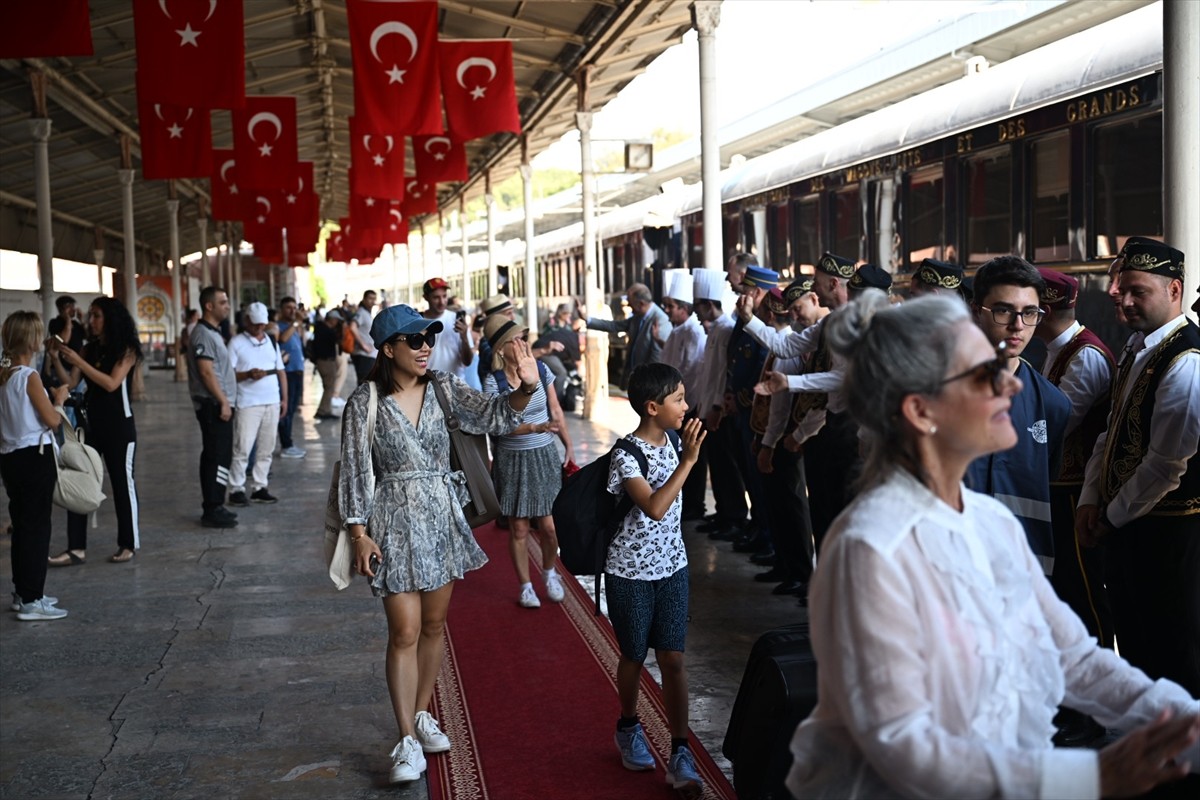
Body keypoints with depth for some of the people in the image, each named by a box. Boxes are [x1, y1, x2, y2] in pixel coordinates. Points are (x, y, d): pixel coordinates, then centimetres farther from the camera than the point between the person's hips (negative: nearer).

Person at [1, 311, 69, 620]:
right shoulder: (29, 376, -16)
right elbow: (52, 420, -13)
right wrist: (59, 398, 3)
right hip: (34, 456, -8)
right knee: (37, 526, -2)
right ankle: (31, 601, 0)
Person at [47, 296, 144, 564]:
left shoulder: (126, 350, -8)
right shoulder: (89, 349, 7)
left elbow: (111, 383, -20)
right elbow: (70, 382, 2)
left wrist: (78, 361, -24)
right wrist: (56, 359, -13)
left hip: (119, 426, -6)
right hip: (91, 423, 6)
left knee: (122, 483, 4)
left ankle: (128, 544, 17)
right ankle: (76, 548, 4)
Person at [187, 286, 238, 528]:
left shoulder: (213, 332, 17)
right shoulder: (203, 334, -14)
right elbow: (206, 372, -20)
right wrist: (223, 402, -19)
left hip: (219, 404, 10)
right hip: (214, 405, -10)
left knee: (215, 457, 12)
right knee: (217, 458, -9)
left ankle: (214, 508, 18)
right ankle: (212, 511, -6)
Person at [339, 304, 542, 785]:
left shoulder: (442, 389, 0)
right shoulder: (365, 403, -9)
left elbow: (492, 417, -4)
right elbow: (355, 471, -7)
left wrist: (525, 389, -23)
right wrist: (359, 534, -10)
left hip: (442, 516, 4)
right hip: (395, 520, -4)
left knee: (433, 624, 14)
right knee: (404, 633, -4)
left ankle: (421, 713, 33)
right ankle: (407, 741, 3)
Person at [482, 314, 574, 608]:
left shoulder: (541, 370, -3)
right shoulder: (494, 382, -12)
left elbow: (556, 412, 5)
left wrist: (569, 446, 5)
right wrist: (539, 427, -31)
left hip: (545, 456, 2)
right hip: (512, 460, -2)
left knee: (550, 526, 2)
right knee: (518, 529, 7)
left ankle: (549, 572, 31)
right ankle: (525, 586, 25)